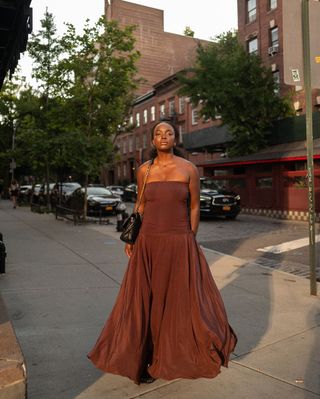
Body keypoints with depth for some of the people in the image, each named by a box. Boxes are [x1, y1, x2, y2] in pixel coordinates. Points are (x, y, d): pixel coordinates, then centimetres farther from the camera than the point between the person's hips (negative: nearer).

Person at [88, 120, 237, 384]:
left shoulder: (189, 169, -4)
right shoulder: (144, 170, 3)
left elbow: (194, 207, 2)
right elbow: (141, 206, 11)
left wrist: (190, 241, 1)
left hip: (179, 243, -2)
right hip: (148, 243, 2)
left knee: (181, 299, 10)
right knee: (146, 301, 10)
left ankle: (180, 352, 34)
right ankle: (144, 357, 29)